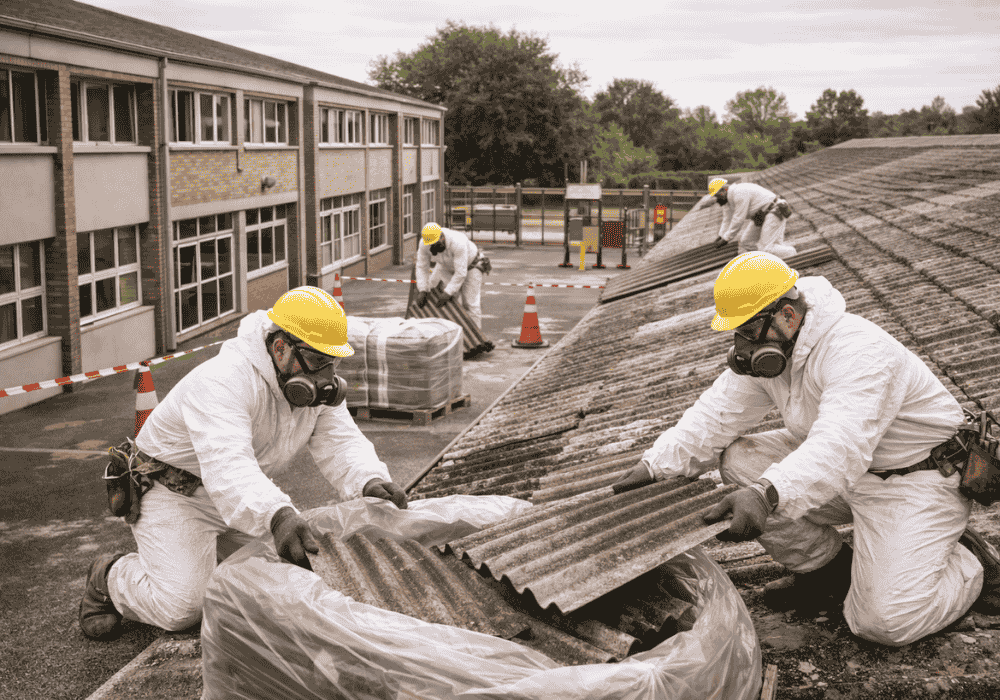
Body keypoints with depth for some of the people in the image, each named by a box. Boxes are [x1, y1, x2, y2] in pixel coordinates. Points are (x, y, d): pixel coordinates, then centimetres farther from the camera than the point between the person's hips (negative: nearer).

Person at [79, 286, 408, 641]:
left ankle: (208, 552, 25)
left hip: (249, 492, 8)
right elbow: (228, 465, -49)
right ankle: (110, 577, 12)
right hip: (175, 494, -8)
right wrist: (276, 515, -66)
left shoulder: (317, 385, -9)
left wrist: (370, 480, -38)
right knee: (181, 606, -19)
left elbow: (341, 442, -15)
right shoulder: (223, 382, -35)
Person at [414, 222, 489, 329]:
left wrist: (447, 294, -37)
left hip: (469, 266, -5)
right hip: (446, 265, 6)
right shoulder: (424, 243, -27)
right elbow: (422, 268, -17)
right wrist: (422, 291, -25)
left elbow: (460, 273, -38)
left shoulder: (458, 243, -42)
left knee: (470, 303, -12)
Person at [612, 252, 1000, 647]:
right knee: (737, 459, -12)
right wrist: (655, 465, -17)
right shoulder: (765, 351, -5)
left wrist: (766, 494, -62)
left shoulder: (859, 352, -32)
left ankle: (968, 563, 11)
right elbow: (716, 415, -4)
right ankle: (828, 569, 5)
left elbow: (840, 446, -46)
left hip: (918, 478, -8)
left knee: (885, 622, -21)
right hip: (843, 476, 8)